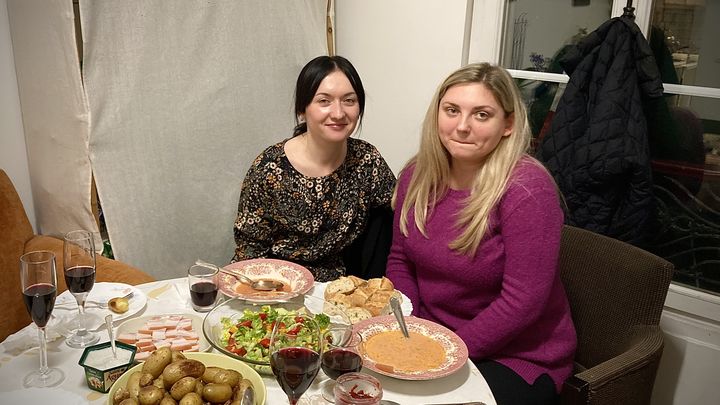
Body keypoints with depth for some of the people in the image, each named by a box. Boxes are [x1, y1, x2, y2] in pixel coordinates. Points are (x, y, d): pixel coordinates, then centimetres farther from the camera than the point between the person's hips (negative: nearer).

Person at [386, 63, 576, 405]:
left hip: (516, 355, -5)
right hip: (431, 335, 5)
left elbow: (521, 302, -23)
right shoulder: (418, 174, -2)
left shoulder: (528, 191, -22)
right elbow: (400, 261, 5)